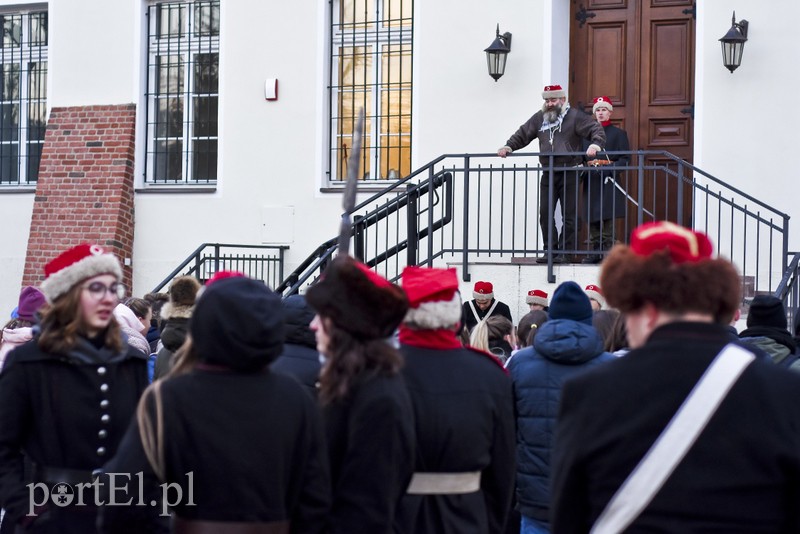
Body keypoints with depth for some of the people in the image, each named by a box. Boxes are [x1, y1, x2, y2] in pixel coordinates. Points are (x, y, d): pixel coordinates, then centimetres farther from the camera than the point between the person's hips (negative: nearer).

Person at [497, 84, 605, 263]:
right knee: (545, 214, 2)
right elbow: (523, 134, 18)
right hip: (548, 174, 5)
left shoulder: (575, 116, -3)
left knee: (569, 215, -1)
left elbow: (596, 129, -9)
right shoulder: (539, 118, 12)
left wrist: (595, 144, -27)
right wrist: (509, 146, 4)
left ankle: (564, 252, 5)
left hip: (569, 173, -5)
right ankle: (550, 250, 11)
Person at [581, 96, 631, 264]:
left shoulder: (619, 133, 5)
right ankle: (595, 252, 9)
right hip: (591, 183, 4)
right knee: (593, 221, 4)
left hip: (609, 183, -4)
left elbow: (625, 159, -2)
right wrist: (586, 167, -3)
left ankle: (608, 252, -7)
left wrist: (609, 168, -17)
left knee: (607, 220, -9)